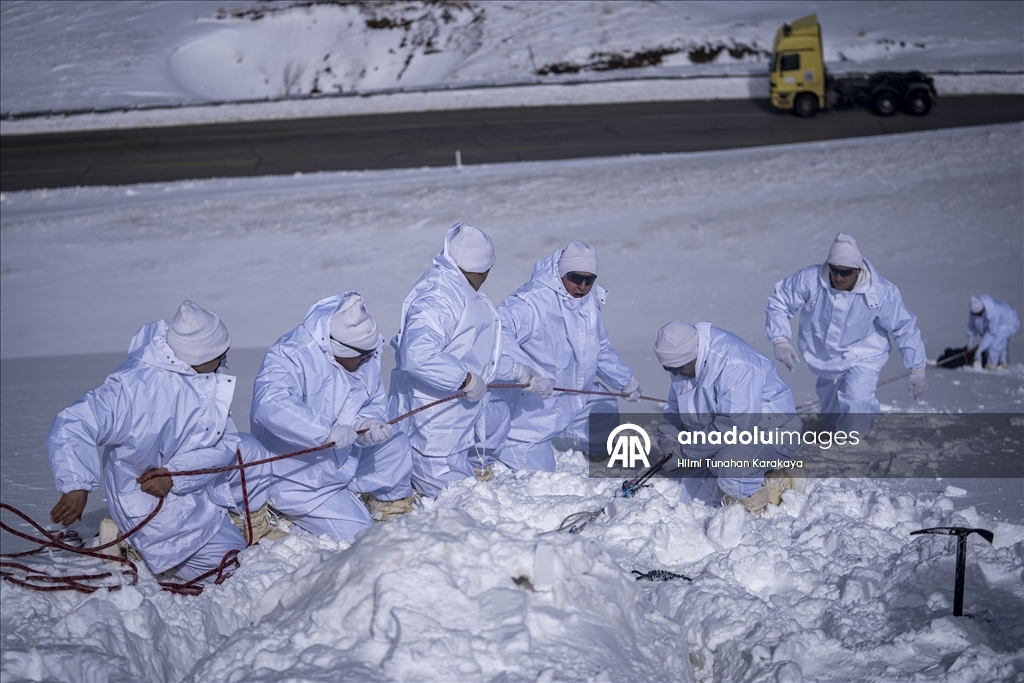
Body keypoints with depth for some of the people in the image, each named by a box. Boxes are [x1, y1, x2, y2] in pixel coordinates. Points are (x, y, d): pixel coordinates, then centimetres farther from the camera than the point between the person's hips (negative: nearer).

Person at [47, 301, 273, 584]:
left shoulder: (211, 379, -10)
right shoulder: (133, 387, -31)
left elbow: (226, 443, -13)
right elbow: (71, 427, -34)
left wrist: (174, 475, -27)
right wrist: (77, 486, -45)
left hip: (195, 485, 7)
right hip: (149, 501, -7)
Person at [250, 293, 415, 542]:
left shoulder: (366, 358, -2)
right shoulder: (290, 356, -27)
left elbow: (375, 404, 5)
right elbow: (269, 404, -43)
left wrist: (365, 424, -20)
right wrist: (327, 431, -45)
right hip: (301, 484, -8)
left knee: (396, 445, -3)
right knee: (360, 538, -12)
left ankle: (390, 502, 20)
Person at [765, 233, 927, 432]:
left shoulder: (880, 292, -26)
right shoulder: (811, 279, -25)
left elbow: (905, 328, -14)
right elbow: (779, 302, -11)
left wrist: (917, 369, -8)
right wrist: (780, 340, -22)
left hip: (862, 357, -3)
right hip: (824, 357, 3)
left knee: (858, 402, -29)